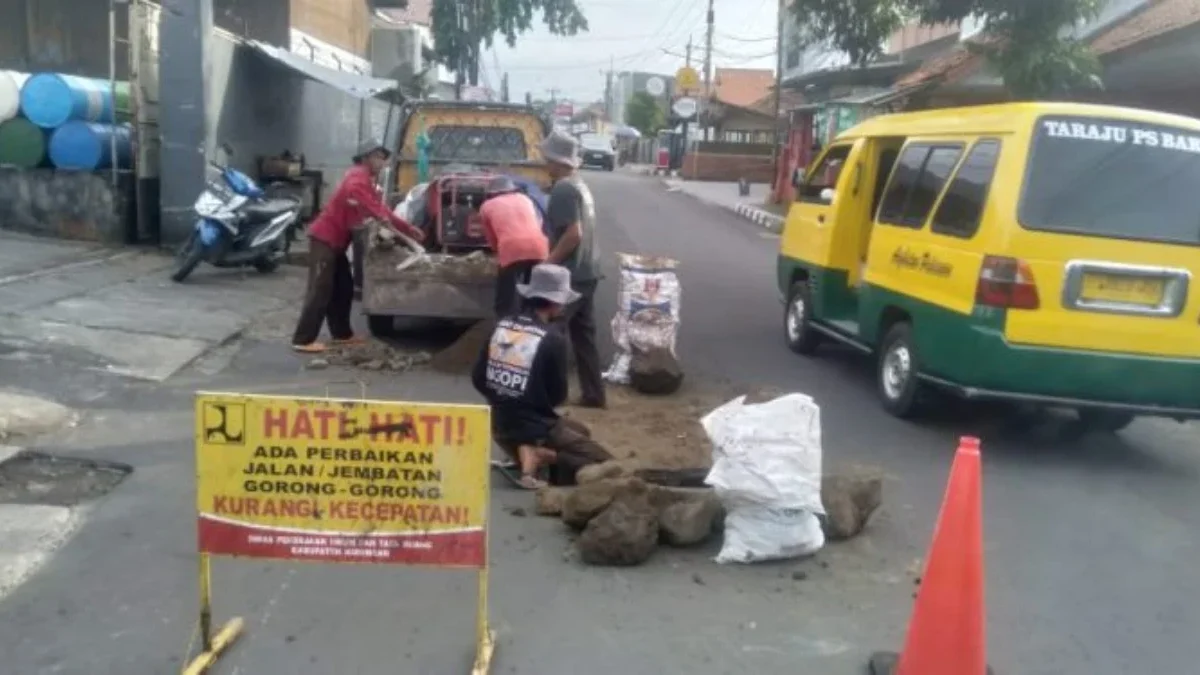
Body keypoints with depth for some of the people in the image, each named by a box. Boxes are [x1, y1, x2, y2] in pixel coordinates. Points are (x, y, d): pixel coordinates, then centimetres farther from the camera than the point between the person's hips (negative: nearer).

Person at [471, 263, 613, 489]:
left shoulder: (501, 326, -2)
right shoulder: (552, 338, -18)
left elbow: (478, 379, 3)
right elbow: (558, 396, -9)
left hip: (500, 426, 7)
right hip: (535, 428, -7)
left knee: (580, 432, 29)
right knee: (604, 464, 5)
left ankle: (525, 452, 11)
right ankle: (540, 453, -6)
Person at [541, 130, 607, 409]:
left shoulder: (563, 189, -16)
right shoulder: (581, 186, 14)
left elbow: (573, 234, -24)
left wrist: (548, 262, -16)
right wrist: (554, 254, 19)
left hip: (570, 274, -9)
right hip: (587, 271, 9)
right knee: (584, 335, 13)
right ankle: (593, 394, 18)